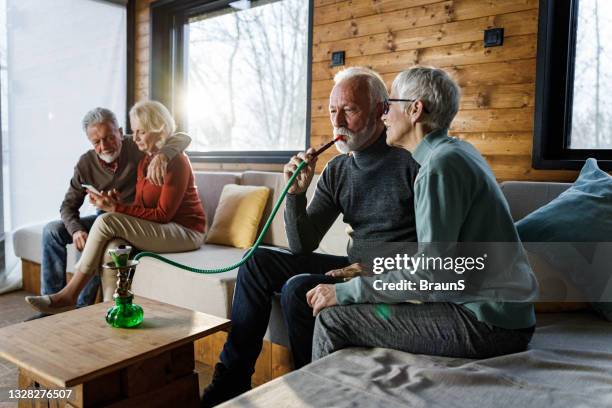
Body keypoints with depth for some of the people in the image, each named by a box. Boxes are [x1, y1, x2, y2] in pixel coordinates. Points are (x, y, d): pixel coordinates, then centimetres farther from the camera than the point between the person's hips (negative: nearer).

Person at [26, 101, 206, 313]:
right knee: (111, 249, -18)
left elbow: (163, 215, -17)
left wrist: (115, 208, -18)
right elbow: (141, 206, 9)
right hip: (161, 229, 8)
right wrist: (115, 199, -11)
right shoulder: (145, 160, 13)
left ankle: (68, 295, -10)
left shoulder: (175, 162, -14)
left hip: (187, 231, -8)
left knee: (106, 222, -20)